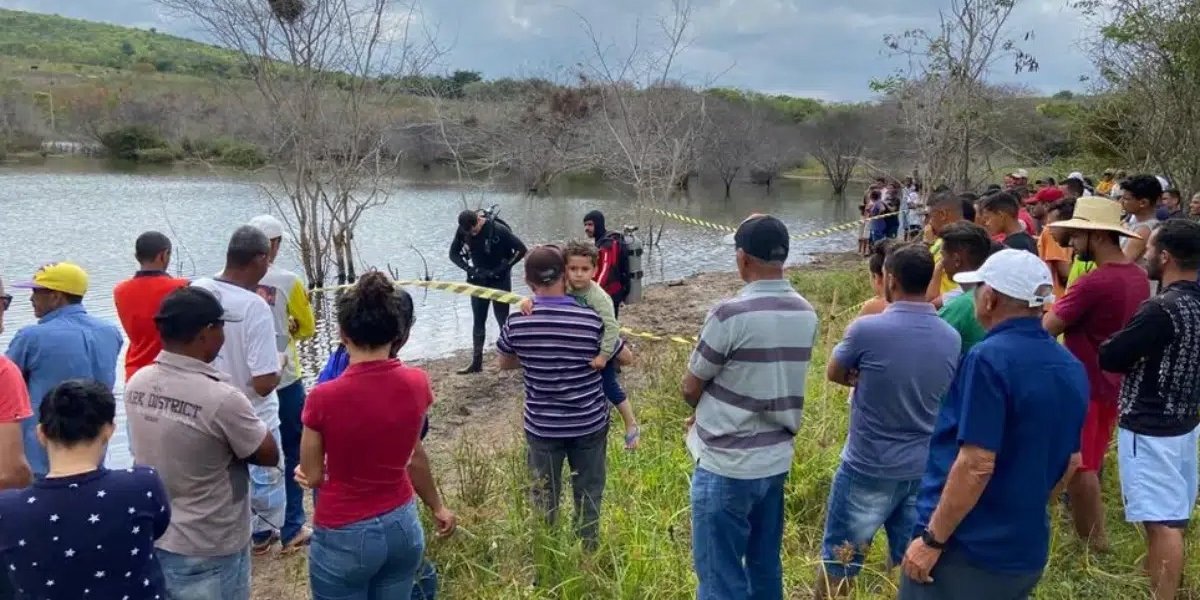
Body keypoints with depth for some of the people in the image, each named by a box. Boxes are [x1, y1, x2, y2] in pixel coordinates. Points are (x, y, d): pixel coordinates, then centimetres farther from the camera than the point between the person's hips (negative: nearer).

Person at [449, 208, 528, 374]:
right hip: (478, 280, 5)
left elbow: (521, 249, -19)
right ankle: (476, 361, 14)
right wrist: (470, 269, -14)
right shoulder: (462, 231, -10)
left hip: (499, 280, -4)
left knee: (502, 319, -1)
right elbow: (453, 254, 1)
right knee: (478, 321, 8)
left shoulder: (498, 229, -23)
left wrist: (503, 268, -22)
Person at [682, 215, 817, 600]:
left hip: (726, 465, -7)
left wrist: (707, 411, 14)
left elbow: (691, 389, -8)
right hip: (777, 460, 7)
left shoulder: (731, 314, -20)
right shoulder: (806, 314, 2)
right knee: (765, 566, 19)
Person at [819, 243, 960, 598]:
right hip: (925, 469, 5)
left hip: (869, 469, -5)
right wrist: (873, 382, 0)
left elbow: (834, 374, -2)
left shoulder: (866, 329, -19)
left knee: (838, 565, 10)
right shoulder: (951, 338, -2)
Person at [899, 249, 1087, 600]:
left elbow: (976, 465, -24)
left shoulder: (991, 358, -20)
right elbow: (1071, 461, 14)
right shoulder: (1072, 369, 5)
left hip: (968, 548, -8)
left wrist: (932, 540, -17)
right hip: (1027, 551, 8)